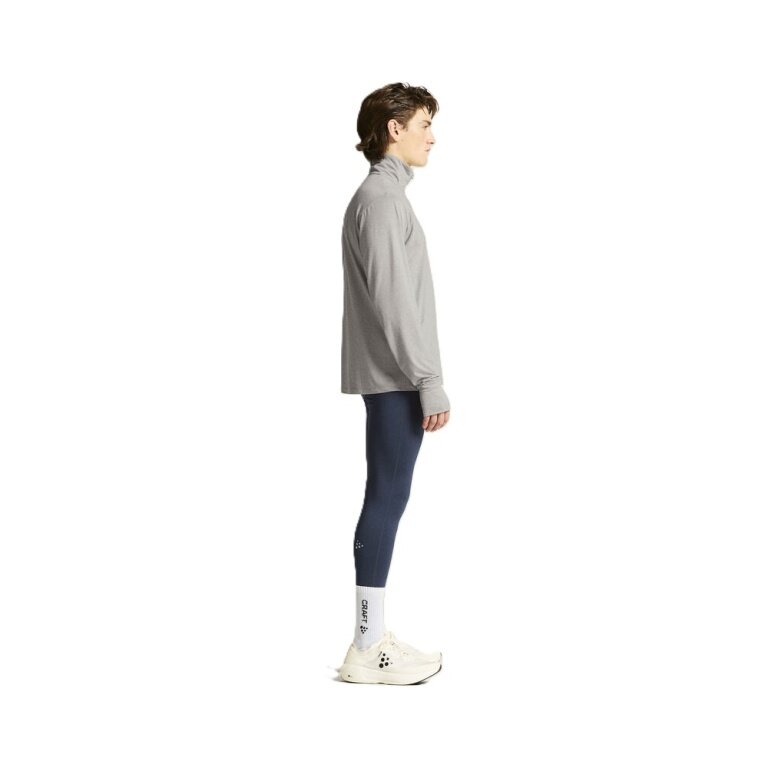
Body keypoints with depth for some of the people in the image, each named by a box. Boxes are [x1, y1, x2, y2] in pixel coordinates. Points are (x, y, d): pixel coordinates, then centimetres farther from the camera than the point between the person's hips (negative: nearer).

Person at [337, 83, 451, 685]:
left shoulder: (385, 195, 19)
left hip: (392, 378, 10)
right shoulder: (381, 199, -12)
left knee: (387, 500, 11)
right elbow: (392, 302, -19)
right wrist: (429, 383, -18)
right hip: (395, 378, -10)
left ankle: (373, 636, 17)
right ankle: (367, 649, -1)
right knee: (387, 500, -7)